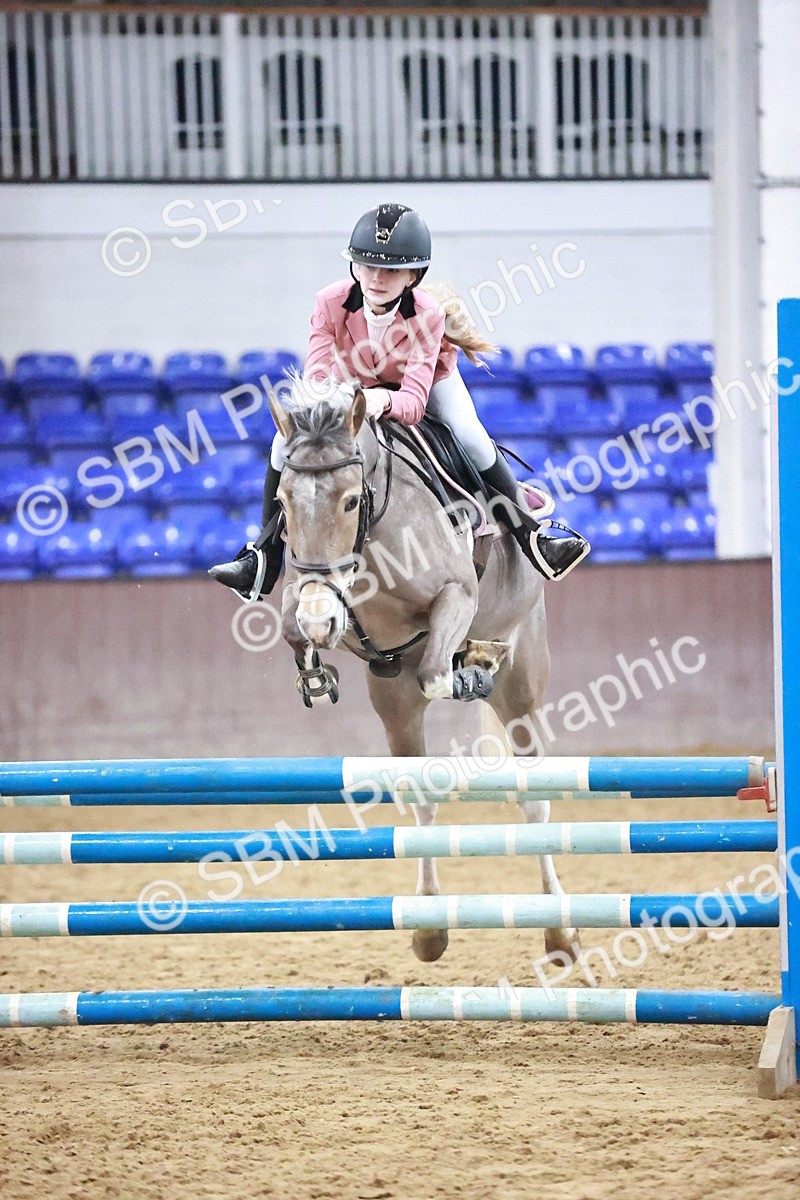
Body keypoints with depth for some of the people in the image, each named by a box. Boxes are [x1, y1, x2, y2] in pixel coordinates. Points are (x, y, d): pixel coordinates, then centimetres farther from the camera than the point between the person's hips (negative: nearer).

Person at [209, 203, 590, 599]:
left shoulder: (428, 316, -37)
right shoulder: (331, 303, -33)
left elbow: (414, 400, -44)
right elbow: (314, 378, -35)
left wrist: (385, 402, -67)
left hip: (426, 380, -1)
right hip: (349, 384, 2)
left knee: (469, 435, -25)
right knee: (288, 439, -16)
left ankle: (529, 532, -10)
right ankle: (264, 556, -6)